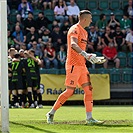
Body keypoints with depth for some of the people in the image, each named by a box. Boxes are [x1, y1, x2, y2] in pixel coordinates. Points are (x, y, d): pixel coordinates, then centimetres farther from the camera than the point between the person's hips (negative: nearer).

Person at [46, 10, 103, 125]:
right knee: (70, 91, -10)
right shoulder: (75, 29, -11)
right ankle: (51, 113, 2)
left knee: (88, 89, 2)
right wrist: (86, 55, -41)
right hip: (73, 64, -9)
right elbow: (73, 45, -29)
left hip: (82, 65, 9)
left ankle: (89, 118, 2)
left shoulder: (84, 32, 19)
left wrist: (91, 58, 18)